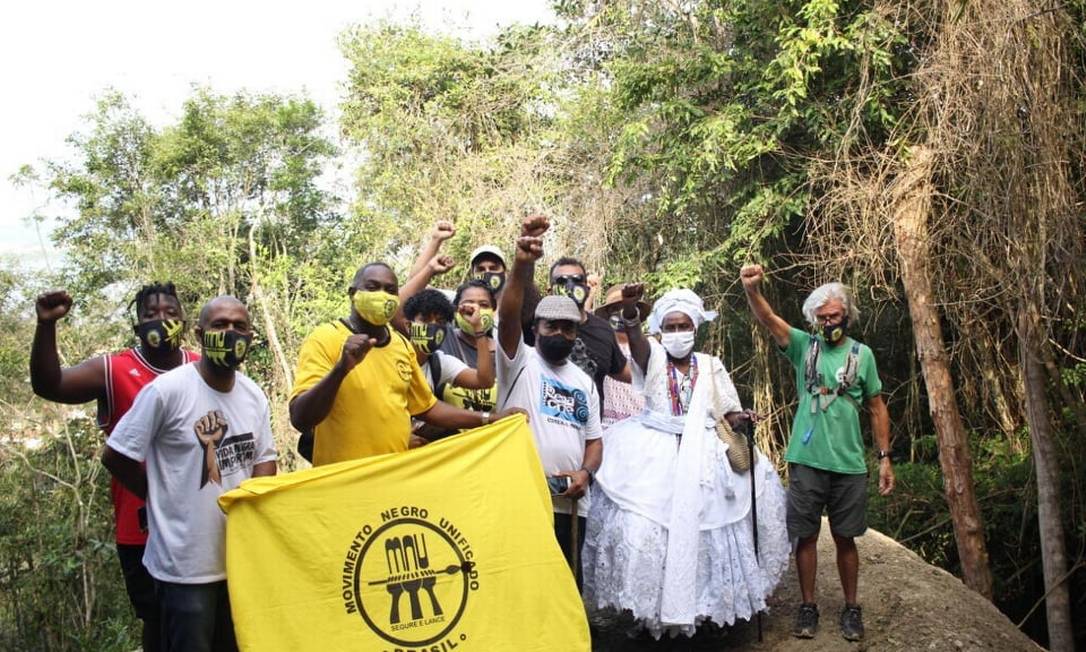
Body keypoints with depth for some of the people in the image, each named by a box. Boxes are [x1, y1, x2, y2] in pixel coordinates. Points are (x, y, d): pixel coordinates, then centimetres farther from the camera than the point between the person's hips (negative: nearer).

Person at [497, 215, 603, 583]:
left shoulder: (584, 382, 19)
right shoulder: (520, 360, 2)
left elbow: (594, 439, 19)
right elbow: (508, 316, -18)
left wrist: (586, 473, -4)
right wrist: (523, 264, -34)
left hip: (570, 503, 5)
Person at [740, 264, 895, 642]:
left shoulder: (862, 354, 5)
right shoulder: (803, 346, 2)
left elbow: (876, 408, 10)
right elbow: (767, 319, -14)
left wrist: (885, 458, 6)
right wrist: (751, 290, -35)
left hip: (849, 464, 0)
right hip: (806, 461, 0)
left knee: (845, 538, 9)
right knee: (805, 536, 6)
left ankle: (851, 608, 24)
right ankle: (808, 606, 20)